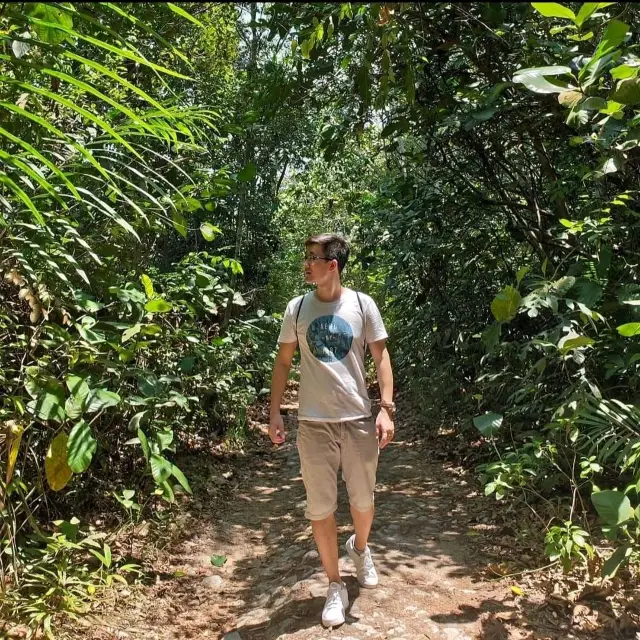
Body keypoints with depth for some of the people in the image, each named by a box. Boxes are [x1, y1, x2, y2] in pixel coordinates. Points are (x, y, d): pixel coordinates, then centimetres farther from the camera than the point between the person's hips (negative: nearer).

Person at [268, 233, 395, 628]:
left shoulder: (362, 305, -4)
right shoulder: (297, 309, 1)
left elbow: (381, 357, 0)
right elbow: (283, 362, 6)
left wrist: (386, 409, -7)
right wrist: (275, 413, 2)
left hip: (359, 419, 0)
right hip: (314, 423, 1)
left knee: (363, 499, 14)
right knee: (321, 507, 5)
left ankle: (360, 548, 47)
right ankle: (335, 585, 24)